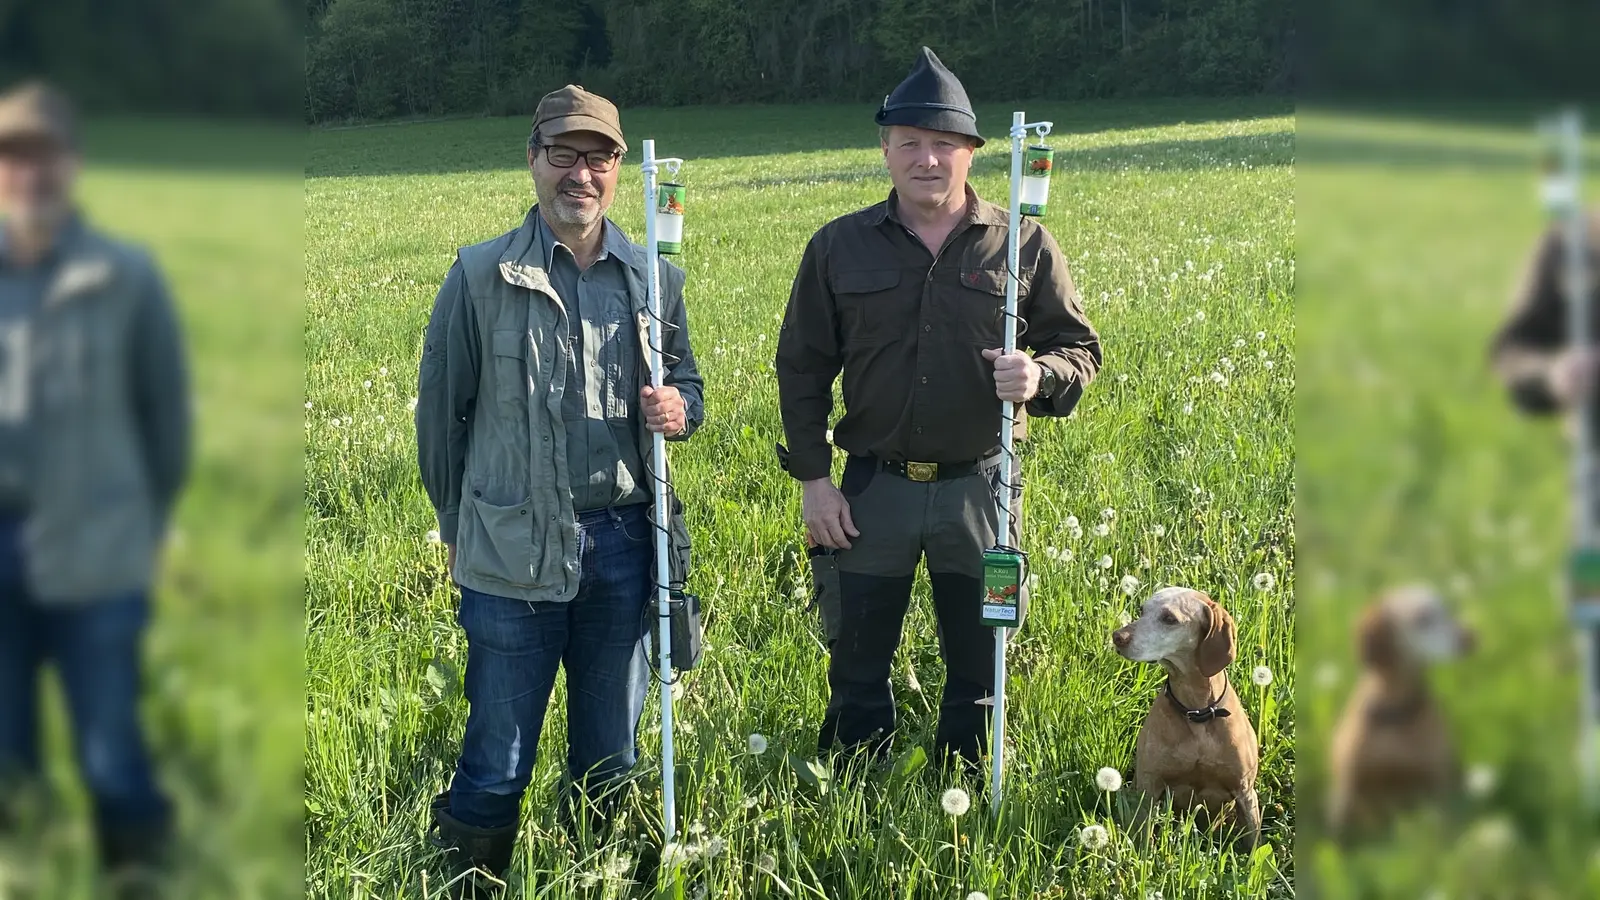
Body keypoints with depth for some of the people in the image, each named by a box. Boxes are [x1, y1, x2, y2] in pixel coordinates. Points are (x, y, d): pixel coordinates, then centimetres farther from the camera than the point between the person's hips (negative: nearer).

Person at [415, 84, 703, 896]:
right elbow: (440, 406, 3)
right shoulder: (482, 275, -3)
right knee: (496, 764, 1)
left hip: (624, 541, 4)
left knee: (611, 753, 15)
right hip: (517, 548, -3)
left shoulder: (653, 277, 7)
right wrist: (457, 525, 7)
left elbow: (686, 381, 18)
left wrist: (680, 410, -6)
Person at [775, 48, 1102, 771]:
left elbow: (1080, 348, 6)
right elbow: (801, 367, 7)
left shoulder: (1024, 245, 0)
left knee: (978, 671, 10)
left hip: (980, 489, 0)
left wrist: (1041, 376, -17)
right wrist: (812, 478, 1)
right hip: (874, 489, 1)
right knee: (857, 671, 8)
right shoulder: (839, 248, 2)